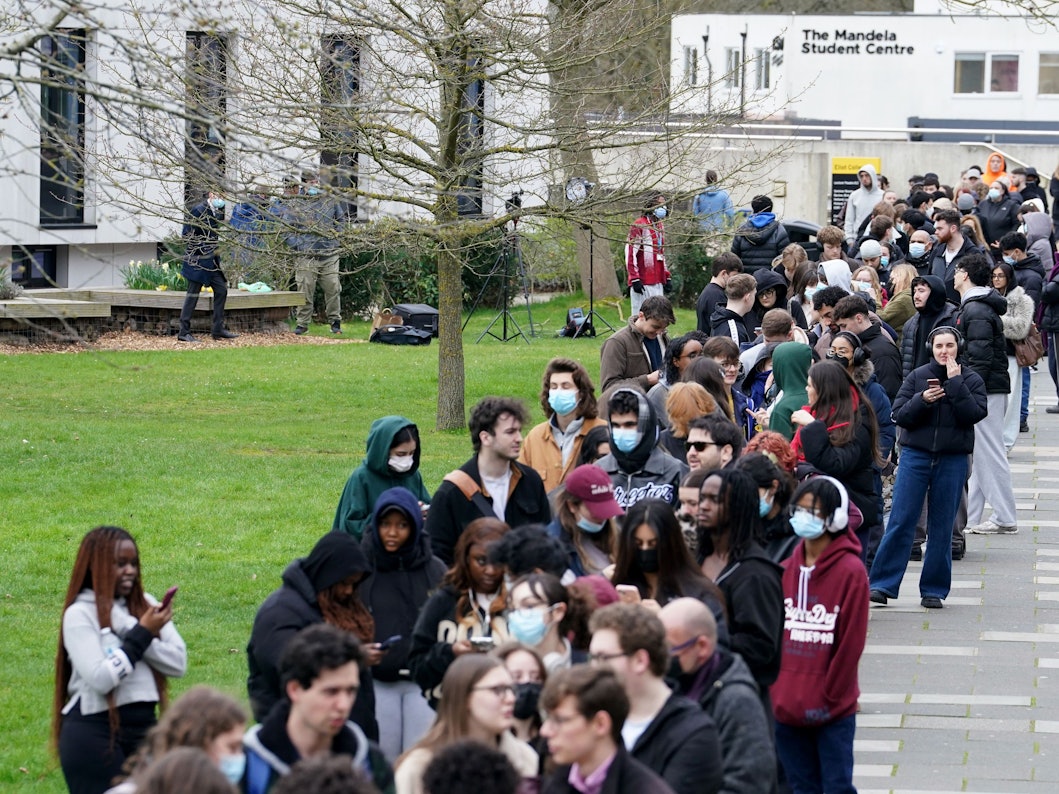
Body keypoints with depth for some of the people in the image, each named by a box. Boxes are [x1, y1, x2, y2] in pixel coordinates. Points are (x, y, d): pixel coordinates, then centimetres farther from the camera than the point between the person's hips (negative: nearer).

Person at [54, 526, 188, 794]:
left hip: (143, 725, 5)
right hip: (94, 732, -5)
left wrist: (130, 629, -10)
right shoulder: (80, 614, -6)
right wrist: (142, 634, -12)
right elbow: (101, 679, -18)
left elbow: (179, 663, -1)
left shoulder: (145, 605, 9)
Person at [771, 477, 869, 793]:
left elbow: (851, 643, -10)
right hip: (786, 706, 6)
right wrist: (774, 694, 6)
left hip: (833, 711, -6)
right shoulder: (786, 569, 7)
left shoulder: (851, 571, -10)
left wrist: (830, 697, -10)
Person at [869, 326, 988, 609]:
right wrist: (922, 400, -17)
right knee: (900, 522, -4)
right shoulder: (917, 377, 4)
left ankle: (934, 589, 12)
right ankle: (882, 584, -2)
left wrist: (956, 383, -14)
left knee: (941, 527, 5)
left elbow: (974, 415, -12)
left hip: (953, 460, 0)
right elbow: (899, 416, 0)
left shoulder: (971, 380, 3)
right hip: (916, 456, 0)